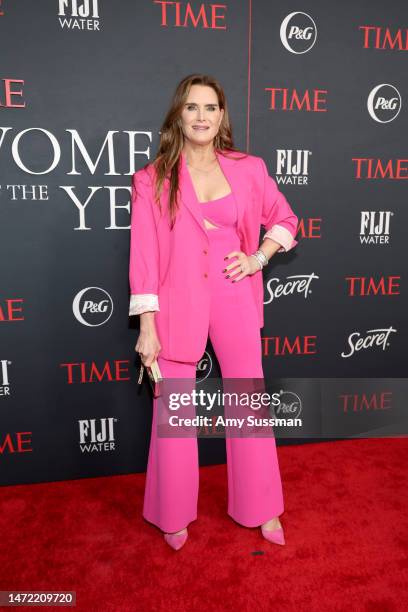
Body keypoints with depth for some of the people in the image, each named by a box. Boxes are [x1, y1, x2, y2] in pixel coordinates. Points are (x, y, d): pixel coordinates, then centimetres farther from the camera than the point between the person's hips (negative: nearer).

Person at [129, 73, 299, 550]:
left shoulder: (249, 169, 3)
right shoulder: (152, 179, -3)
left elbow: (285, 219, 16)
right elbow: (143, 257, -6)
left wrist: (258, 258, -2)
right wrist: (147, 328, -9)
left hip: (235, 300, 2)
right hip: (178, 304, -1)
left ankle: (261, 507, 36)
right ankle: (175, 514, 36)